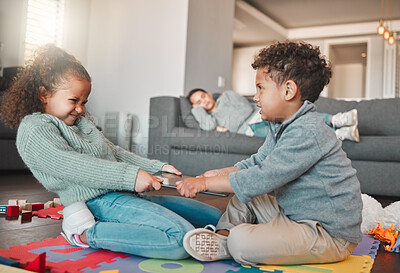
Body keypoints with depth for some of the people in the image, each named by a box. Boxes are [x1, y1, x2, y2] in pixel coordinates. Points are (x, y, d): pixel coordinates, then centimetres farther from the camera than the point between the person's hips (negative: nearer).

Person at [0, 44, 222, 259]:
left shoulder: (80, 120, 25)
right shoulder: (34, 129, -3)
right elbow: (71, 166, -18)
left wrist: (157, 167, 13)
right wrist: (129, 176, -27)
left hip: (128, 194, 10)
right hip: (101, 201, -9)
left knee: (214, 218, 6)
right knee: (184, 240, -29)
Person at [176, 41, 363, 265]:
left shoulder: (307, 132, -25)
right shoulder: (280, 127, 9)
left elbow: (263, 178, -28)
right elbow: (257, 162, 18)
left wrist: (205, 183, -21)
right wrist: (219, 173, 6)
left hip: (330, 234, -10)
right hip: (296, 213, 10)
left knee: (241, 242, -27)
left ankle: (225, 246, 2)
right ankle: (223, 235, -1)